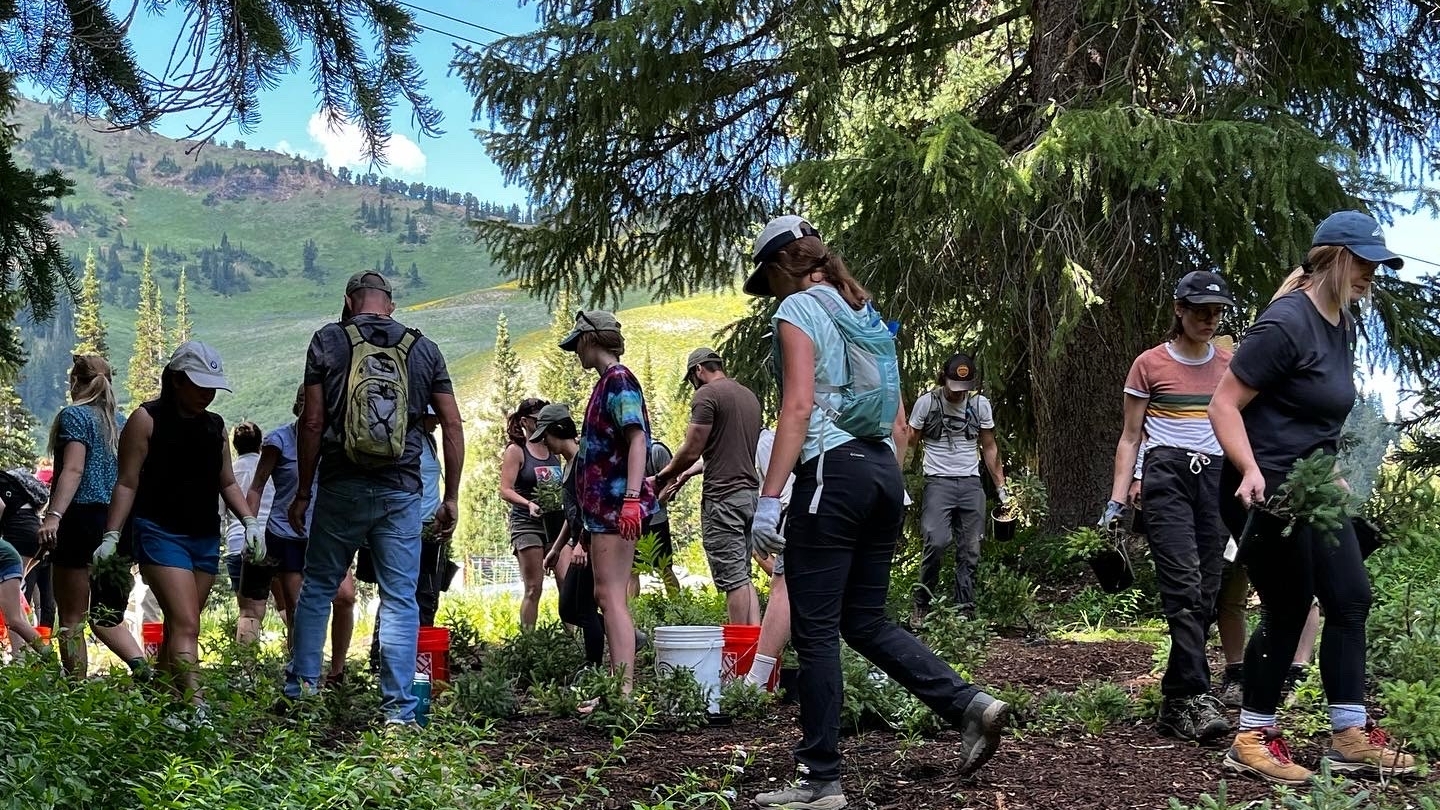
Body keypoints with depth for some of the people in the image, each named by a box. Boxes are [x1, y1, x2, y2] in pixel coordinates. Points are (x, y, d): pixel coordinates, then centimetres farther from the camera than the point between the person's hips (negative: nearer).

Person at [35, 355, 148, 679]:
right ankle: (140, 665, -7)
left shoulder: (75, 415, -3)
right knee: (106, 616, 14)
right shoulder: (120, 422, 16)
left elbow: (73, 470, -16)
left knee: (71, 618, 0)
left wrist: (53, 515, -24)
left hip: (83, 518, -7)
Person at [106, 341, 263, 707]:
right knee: (186, 625, -17)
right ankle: (195, 709, -24)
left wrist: (249, 520, 3)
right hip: (160, 535, -6)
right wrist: (111, 536, -12)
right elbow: (127, 483, -5)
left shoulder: (215, 426, 14)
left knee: (178, 627, 8)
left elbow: (227, 483, 18)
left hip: (206, 539, 6)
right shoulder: (146, 420, -4)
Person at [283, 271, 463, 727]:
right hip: (400, 492, 1)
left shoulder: (328, 341, 1)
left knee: (318, 587, 16)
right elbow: (452, 424, 2)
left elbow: (312, 423, -3)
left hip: (341, 488, 0)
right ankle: (398, 710, 1)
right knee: (400, 600, 3)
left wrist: (303, 492, 5)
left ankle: (301, 687, 21)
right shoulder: (424, 350, 6)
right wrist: (451, 497, 8)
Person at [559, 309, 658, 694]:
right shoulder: (608, 382, 20)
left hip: (615, 503, -11)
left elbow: (637, 439, -20)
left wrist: (632, 497, -30)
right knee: (607, 594, 12)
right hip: (606, 504, 11)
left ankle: (624, 689, -17)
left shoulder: (618, 380, -10)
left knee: (611, 594, -14)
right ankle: (620, 684, 16)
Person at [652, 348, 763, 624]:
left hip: (722, 496, -8)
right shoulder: (750, 396, 18)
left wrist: (662, 477, 4)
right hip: (751, 492, 8)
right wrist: (690, 471, 29)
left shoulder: (707, 394, -7)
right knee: (743, 576, 11)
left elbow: (691, 450, -11)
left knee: (733, 577, -6)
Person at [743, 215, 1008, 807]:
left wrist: (767, 498, -17)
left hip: (831, 471, -8)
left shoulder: (798, 309, -4)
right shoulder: (865, 313, 19)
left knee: (815, 630, -1)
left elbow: (798, 408, -16)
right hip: (883, 471, 8)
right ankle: (969, 704, 2)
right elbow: (898, 418, 19)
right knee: (866, 621, 15)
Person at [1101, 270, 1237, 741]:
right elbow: (1130, 438, 6)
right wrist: (1117, 500, -2)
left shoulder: (1229, 366, 15)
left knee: (1207, 592, -1)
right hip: (1166, 474, -4)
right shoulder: (1150, 365, 5)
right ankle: (1195, 697, -20)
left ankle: (1176, 701, 7)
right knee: (1183, 585, -17)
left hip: (1216, 477, 4)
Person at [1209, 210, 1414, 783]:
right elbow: (1224, 404, -20)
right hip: (1265, 492, -9)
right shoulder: (1285, 325, -19)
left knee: (1351, 600, 7)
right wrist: (1251, 472, -30)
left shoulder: (1343, 324, 9)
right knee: (1288, 612, -2)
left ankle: (1350, 738, 14)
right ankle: (1251, 742, 11)